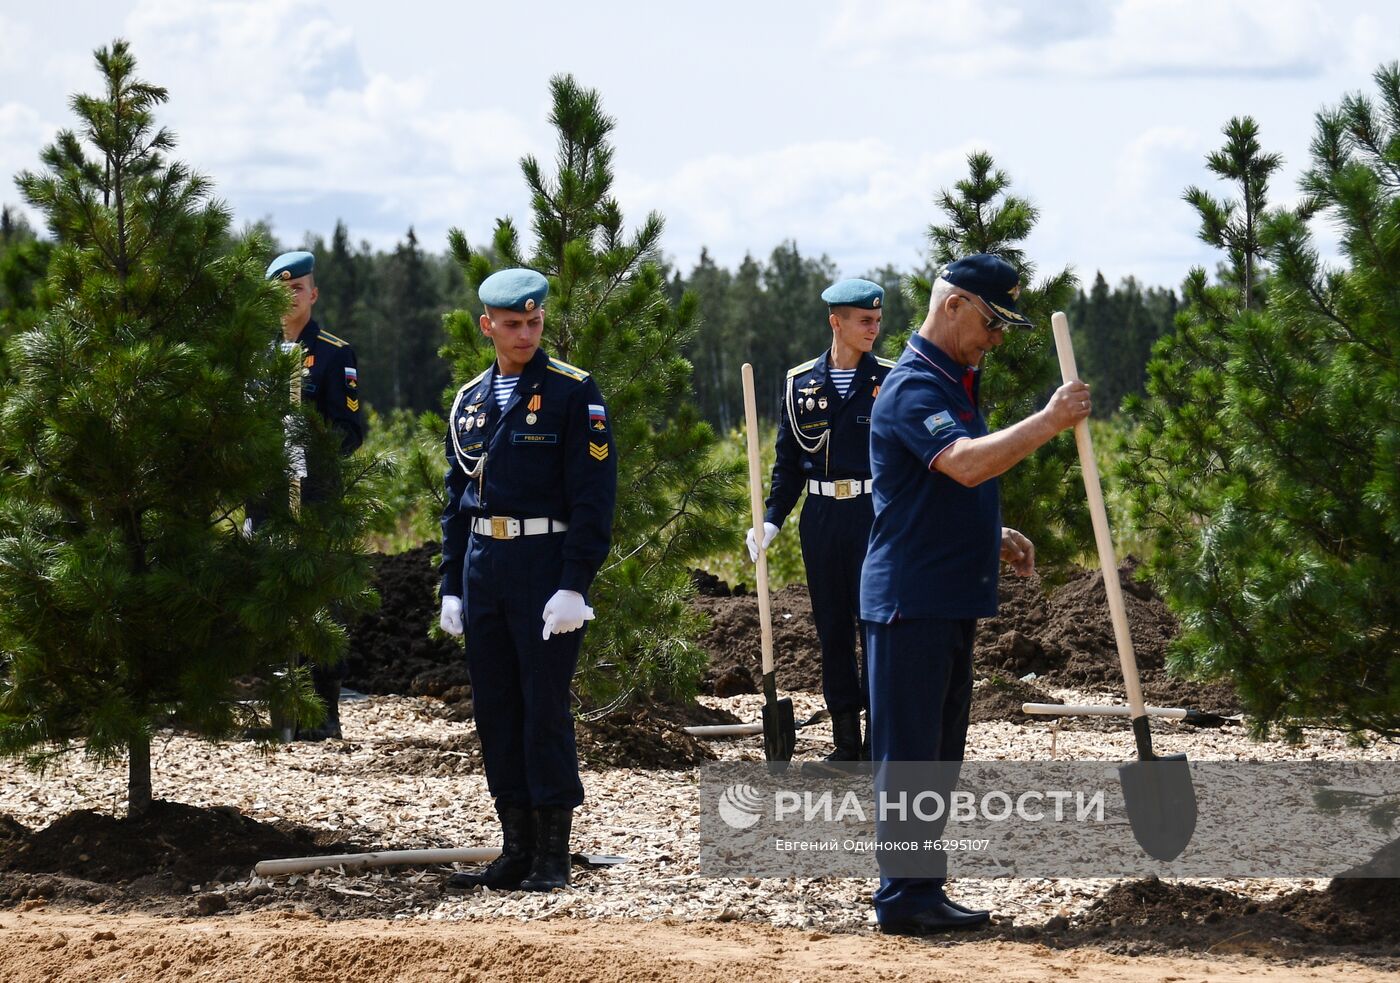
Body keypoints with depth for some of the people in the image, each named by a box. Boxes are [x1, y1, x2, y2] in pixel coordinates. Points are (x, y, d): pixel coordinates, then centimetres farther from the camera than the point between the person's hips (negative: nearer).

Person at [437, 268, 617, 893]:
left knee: (545, 709, -4)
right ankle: (516, 849, 15)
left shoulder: (573, 393, -5)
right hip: (483, 570, 6)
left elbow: (593, 497, -10)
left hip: (546, 569, -6)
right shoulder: (469, 402, 13)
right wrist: (452, 586, 11)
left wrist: (574, 585, -16)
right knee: (495, 711, 8)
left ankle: (553, 856, 2)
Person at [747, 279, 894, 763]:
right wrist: (770, 521, -1)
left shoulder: (890, 379, 0)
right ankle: (845, 737, 15)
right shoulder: (800, 383, 6)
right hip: (821, 518, 2)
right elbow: (788, 463, 10)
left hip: (876, 515, -2)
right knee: (832, 627, 7)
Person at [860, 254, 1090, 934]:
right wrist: (1049, 422, -29)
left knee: (939, 753, 13)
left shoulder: (955, 384, 18)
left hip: (952, 596, 10)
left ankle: (923, 890, 18)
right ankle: (903, 898, -4)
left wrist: (995, 538, 14)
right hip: (912, 598, -10)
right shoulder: (914, 387, -15)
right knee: (907, 751, -6)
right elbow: (966, 464, -31)